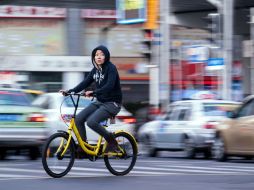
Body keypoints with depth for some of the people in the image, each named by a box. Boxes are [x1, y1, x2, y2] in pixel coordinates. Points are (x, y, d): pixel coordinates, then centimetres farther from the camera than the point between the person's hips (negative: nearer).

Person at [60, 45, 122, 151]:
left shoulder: (111, 68, -13)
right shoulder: (95, 70, 9)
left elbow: (109, 86, -27)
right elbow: (85, 83, 8)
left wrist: (93, 92, -38)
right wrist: (69, 91, -4)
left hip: (112, 104, -8)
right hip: (99, 102, 8)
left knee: (91, 122, -27)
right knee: (78, 119, -8)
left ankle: (111, 140, -7)